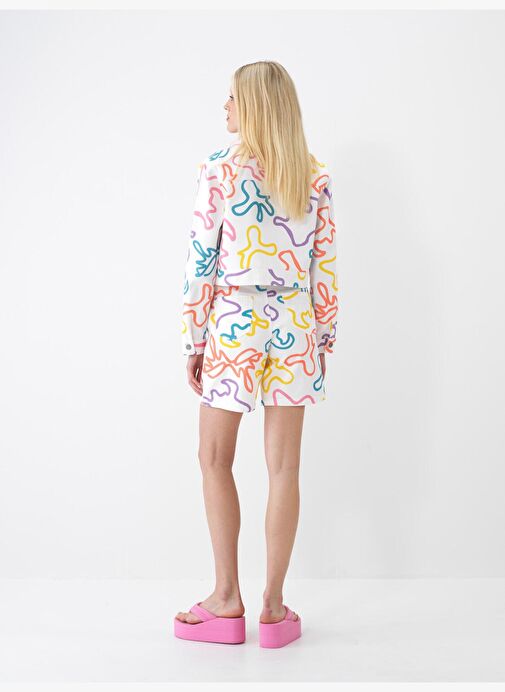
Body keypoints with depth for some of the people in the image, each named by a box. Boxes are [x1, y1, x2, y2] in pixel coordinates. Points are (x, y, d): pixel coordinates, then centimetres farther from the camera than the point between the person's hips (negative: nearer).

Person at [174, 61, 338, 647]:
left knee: (214, 461, 12)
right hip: (294, 329, 3)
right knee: (284, 469, 7)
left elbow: (200, 263, -7)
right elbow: (325, 267, 4)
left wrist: (193, 343, 1)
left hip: (234, 326, -3)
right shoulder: (316, 178, 3)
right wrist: (324, 339, 13)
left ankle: (227, 600, 17)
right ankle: (274, 608, 15)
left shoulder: (220, 170, -7)